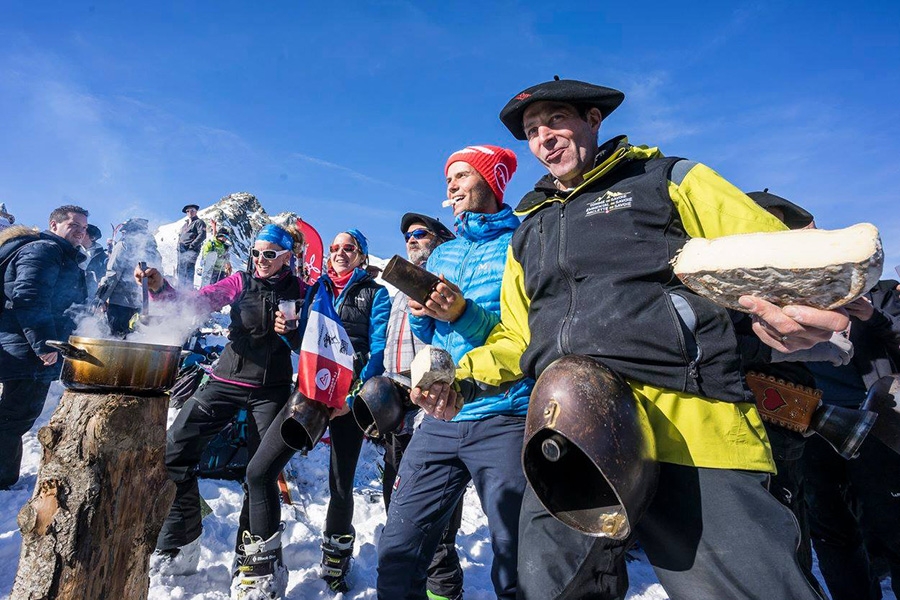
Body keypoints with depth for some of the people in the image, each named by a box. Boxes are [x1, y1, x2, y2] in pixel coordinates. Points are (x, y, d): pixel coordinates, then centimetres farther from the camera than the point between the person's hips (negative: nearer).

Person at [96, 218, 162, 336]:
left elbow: (112, 274, -9)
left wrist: (100, 298, -6)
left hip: (119, 300, -6)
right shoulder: (152, 251, 14)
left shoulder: (123, 245, -2)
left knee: (117, 334, -5)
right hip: (138, 303, 6)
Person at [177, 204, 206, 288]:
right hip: (181, 250, 9)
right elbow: (180, 235, 33)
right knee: (181, 271, 7)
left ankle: (189, 289, -24)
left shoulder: (199, 222, 2)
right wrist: (178, 245, 15)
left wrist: (192, 245, -17)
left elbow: (202, 235, -11)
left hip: (190, 250, -9)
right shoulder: (185, 224, 28)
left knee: (188, 272, -19)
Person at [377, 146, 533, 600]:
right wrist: (420, 314, 0)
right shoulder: (441, 253, 18)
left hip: (506, 421, -5)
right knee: (397, 554, 6)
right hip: (441, 418, 6)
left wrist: (466, 314, -20)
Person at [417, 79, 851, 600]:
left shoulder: (669, 180, 11)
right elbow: (517, 338, 27)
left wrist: (813, 308, -20)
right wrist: (462, 381, 10)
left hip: (692, 430, -3)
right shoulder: (528, 232, 25)